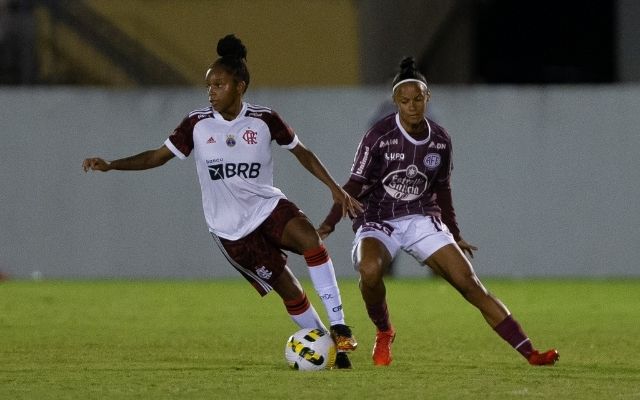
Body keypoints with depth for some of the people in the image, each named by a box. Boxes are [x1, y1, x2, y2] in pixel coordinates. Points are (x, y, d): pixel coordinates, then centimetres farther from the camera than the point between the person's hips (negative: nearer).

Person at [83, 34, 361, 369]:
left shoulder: (264, 120, -3)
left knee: (310, 238, -30)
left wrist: (335, 188, 6)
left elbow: (301, 152, 10)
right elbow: (159, 156, 3)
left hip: (267, 206, 0)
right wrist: (110, 165, -9)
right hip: (231, 229, 0)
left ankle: (337, 326, -25)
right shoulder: (198, 124, -4)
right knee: (289, 290, -8)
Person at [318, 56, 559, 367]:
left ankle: (530, 353, -9)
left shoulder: (440, 140, 2)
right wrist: (330, 223, -17)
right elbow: (355, 185, -7)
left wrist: (454, 234, 23)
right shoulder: (379, 136, -12)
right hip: (378, 223, -3)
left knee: (469, 283, -9)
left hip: (422, 220, 3)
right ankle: (383, 333, -5)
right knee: (370, 271, -36)